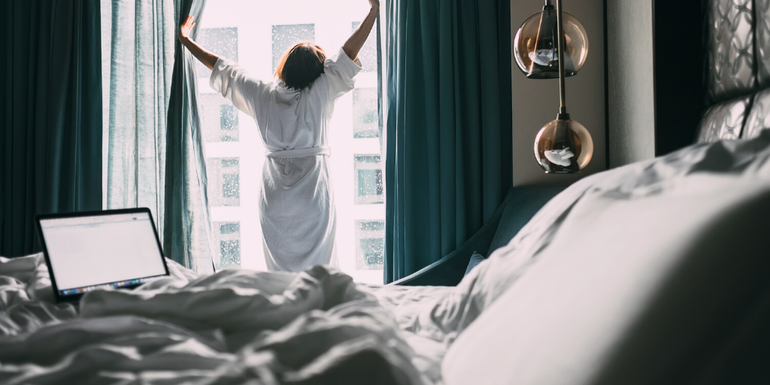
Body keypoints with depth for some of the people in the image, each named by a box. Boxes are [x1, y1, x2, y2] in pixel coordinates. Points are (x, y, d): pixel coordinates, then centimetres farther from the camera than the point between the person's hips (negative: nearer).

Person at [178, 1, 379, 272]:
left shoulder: (263, 94, 2)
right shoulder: (319, 94, -6)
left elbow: (222, 69, 13)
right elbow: (350, 52, -3)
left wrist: (186, 41, 26)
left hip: (274, 196, 3)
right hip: (313, 194, -3)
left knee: (279, 267, 8)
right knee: (316, 267, 1)